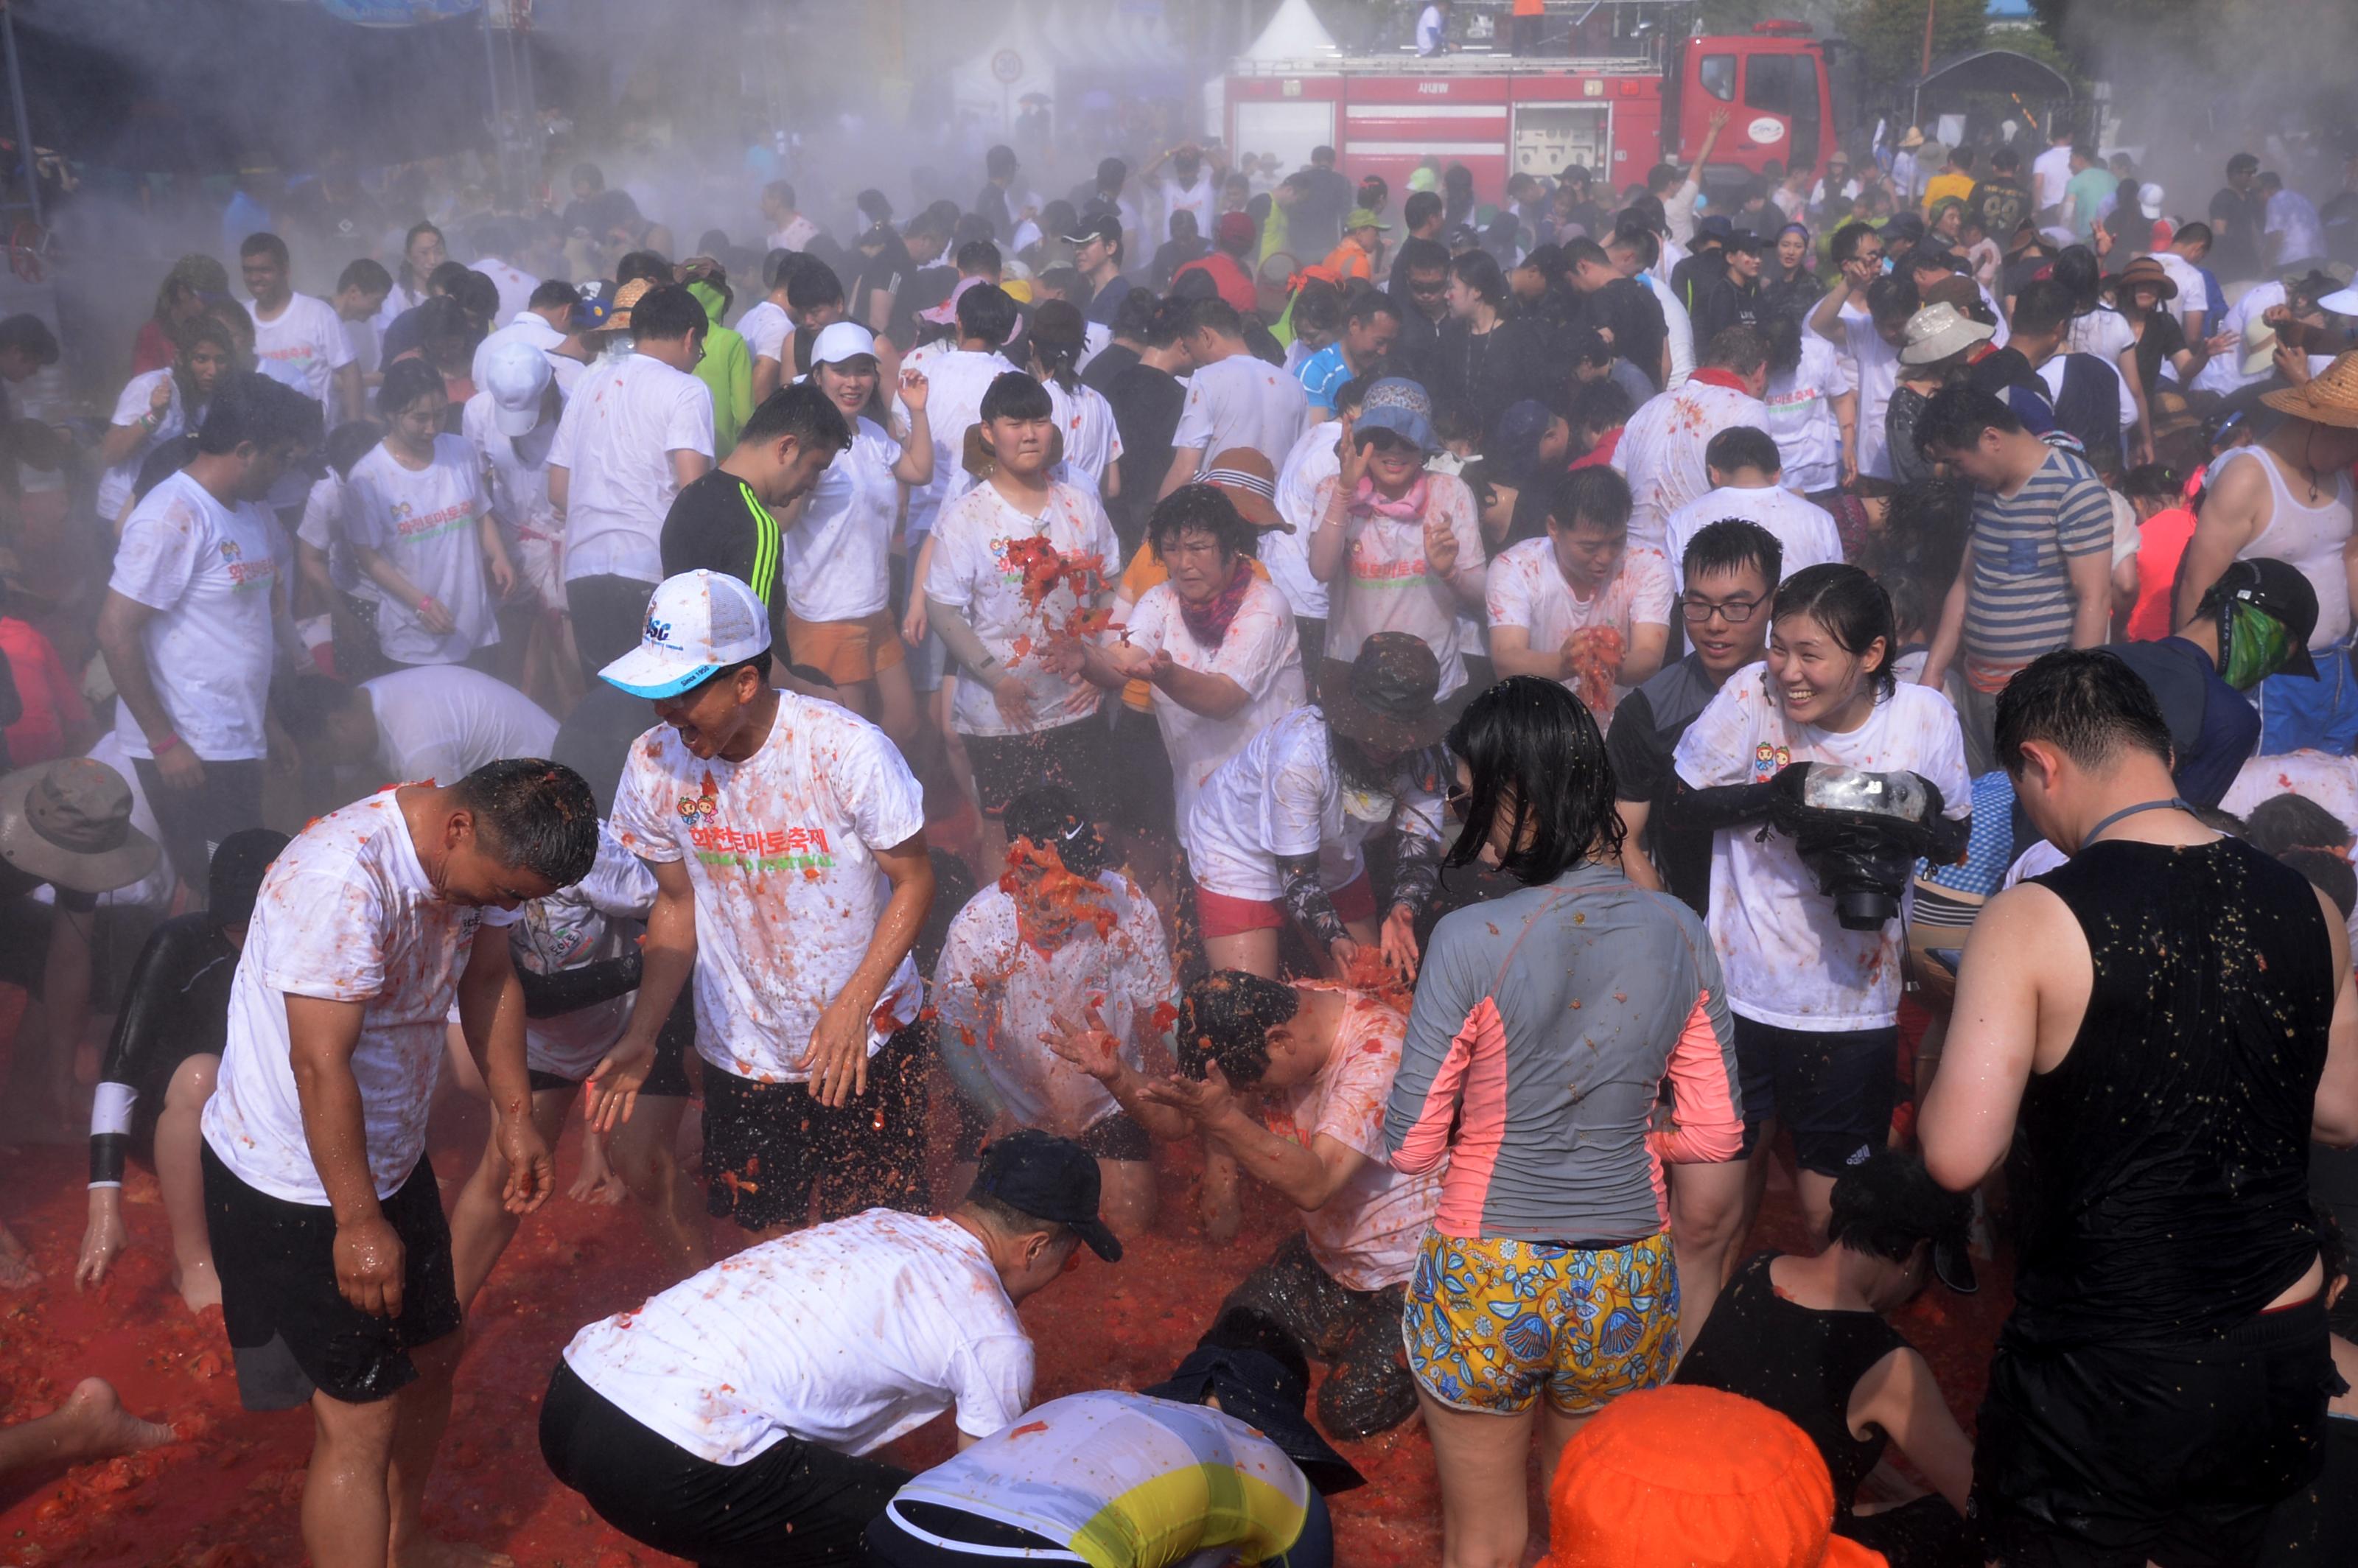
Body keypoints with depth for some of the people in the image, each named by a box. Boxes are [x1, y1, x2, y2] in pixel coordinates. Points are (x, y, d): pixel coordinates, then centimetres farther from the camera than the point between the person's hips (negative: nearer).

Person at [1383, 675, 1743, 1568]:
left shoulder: (1471, 940, -20)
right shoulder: (1679, 933, -7)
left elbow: (1412, 1147, -14)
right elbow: (1714, 1135, 0)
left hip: (1488, 1286, -4)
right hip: (1628, 1286, 4)